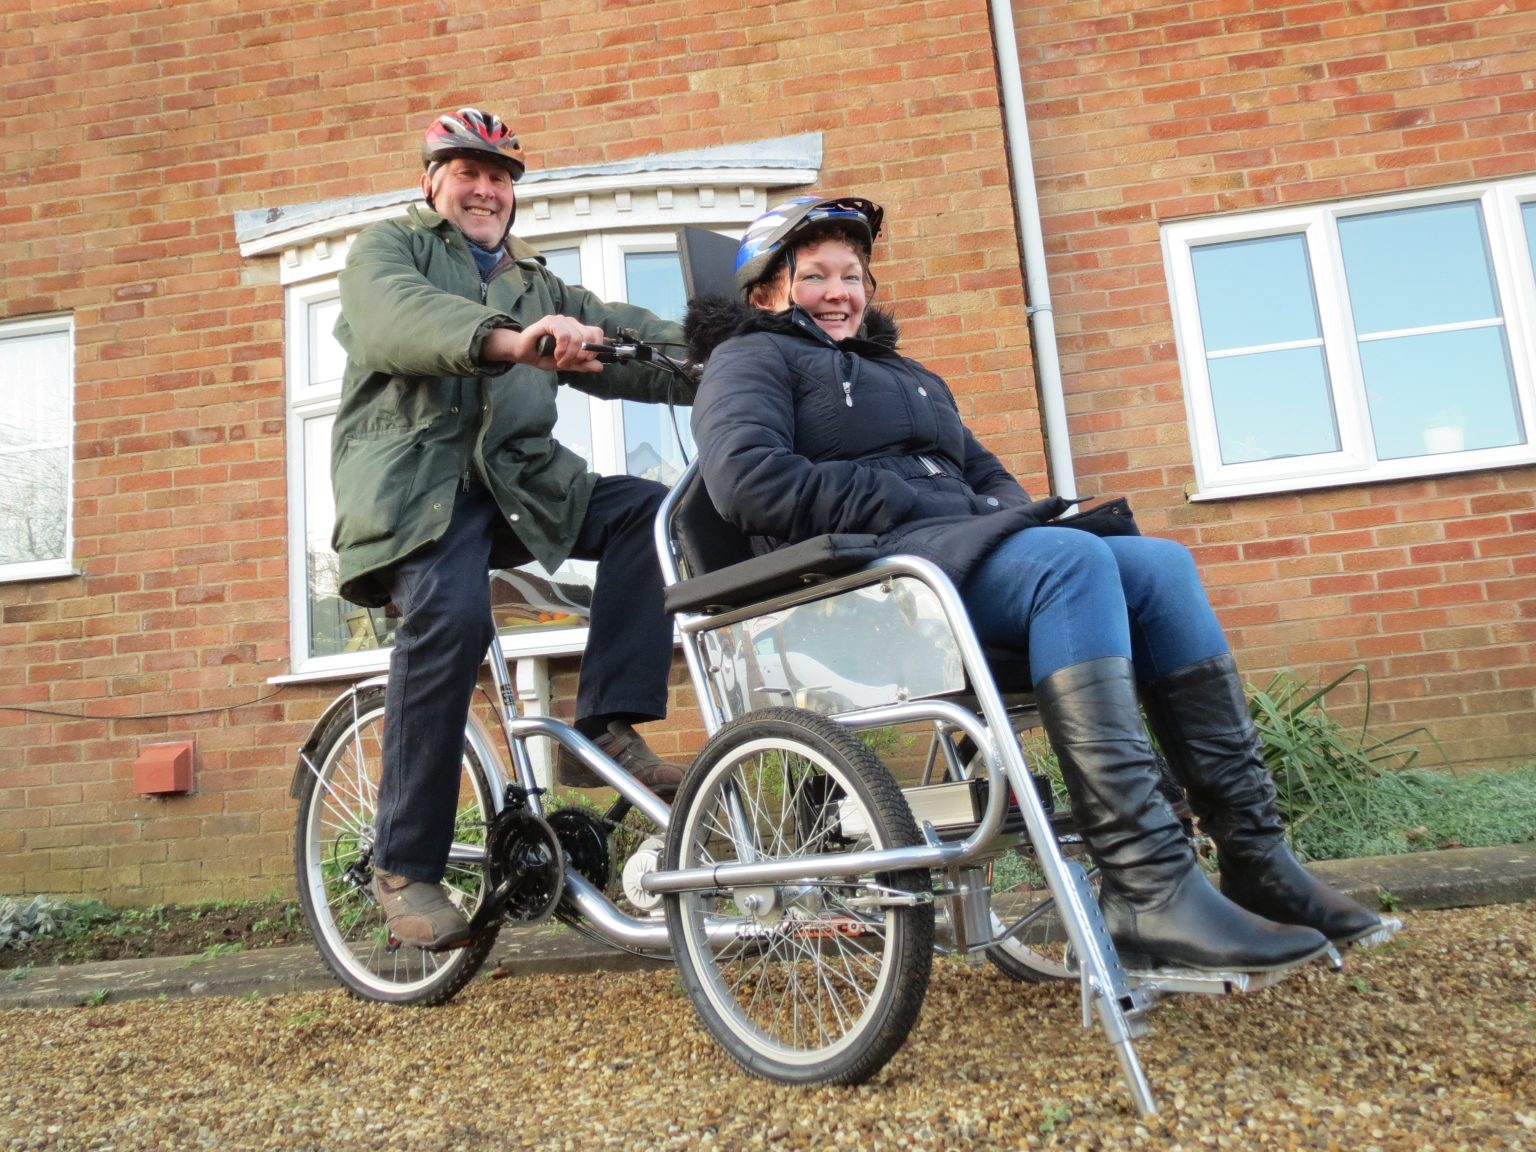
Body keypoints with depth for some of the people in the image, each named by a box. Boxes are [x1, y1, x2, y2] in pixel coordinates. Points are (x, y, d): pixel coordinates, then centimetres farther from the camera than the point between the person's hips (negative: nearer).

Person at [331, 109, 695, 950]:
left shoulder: (540, 286, 28)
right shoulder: (387, 249, 14)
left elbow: (623, 336, 10)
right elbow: (397, 316, -13)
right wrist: (508, 340, -33)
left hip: (519, 483, 5)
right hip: (416, 479, -5)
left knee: (649, 509, -18)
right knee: (450, 617, -31)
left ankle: (605, 726, -18)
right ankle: (404, 867, -17)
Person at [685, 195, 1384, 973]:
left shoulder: (901, 373, 34)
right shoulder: (752, 358, 10)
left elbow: (983, 472, 31)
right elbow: (747, 480, -11)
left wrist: (1013, 513, 3)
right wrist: (933, 511, -14)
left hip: (957, 550, 8)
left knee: (1161, 564, -10)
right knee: (1071, 559, -29)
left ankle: (1254, 856, -12)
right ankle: (1147, 892, -35)